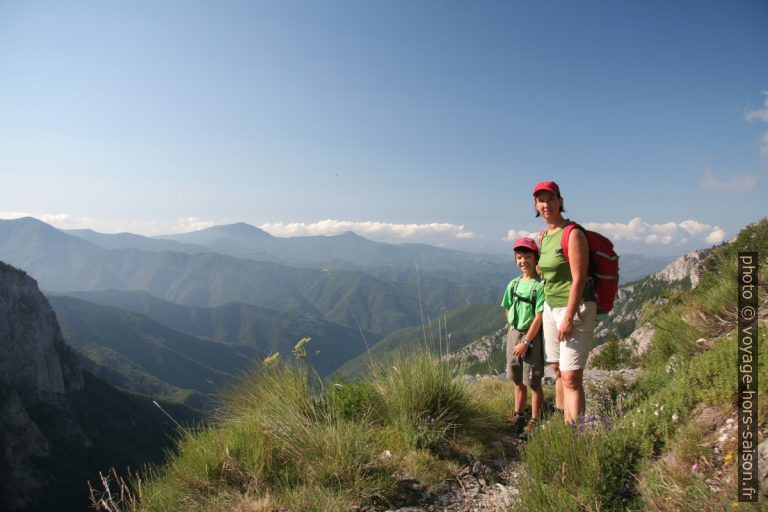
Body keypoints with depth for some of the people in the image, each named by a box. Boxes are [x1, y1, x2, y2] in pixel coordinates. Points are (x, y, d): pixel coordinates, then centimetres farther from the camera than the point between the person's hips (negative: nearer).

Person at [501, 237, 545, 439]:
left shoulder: (540, 285, -14)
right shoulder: (513, 284, 6)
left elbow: (539, 317, -17)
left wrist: (526, 341, -17)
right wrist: (513, 330, 5)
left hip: (532, 337, -6)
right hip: (513, 334, 7)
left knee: (533, 382, 3)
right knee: (518, 380, 19)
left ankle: (534, 422, 15)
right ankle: (518, 415, 34)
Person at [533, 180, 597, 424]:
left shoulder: (573, 234, -13)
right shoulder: (543, 236, 12)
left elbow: (579, 279, -18)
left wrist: (568, 317, -21)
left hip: (575, 308, -8)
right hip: (550, 307, 8)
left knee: (571, 376, -11)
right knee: (558, 370, 15)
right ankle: (561, 422, 26)